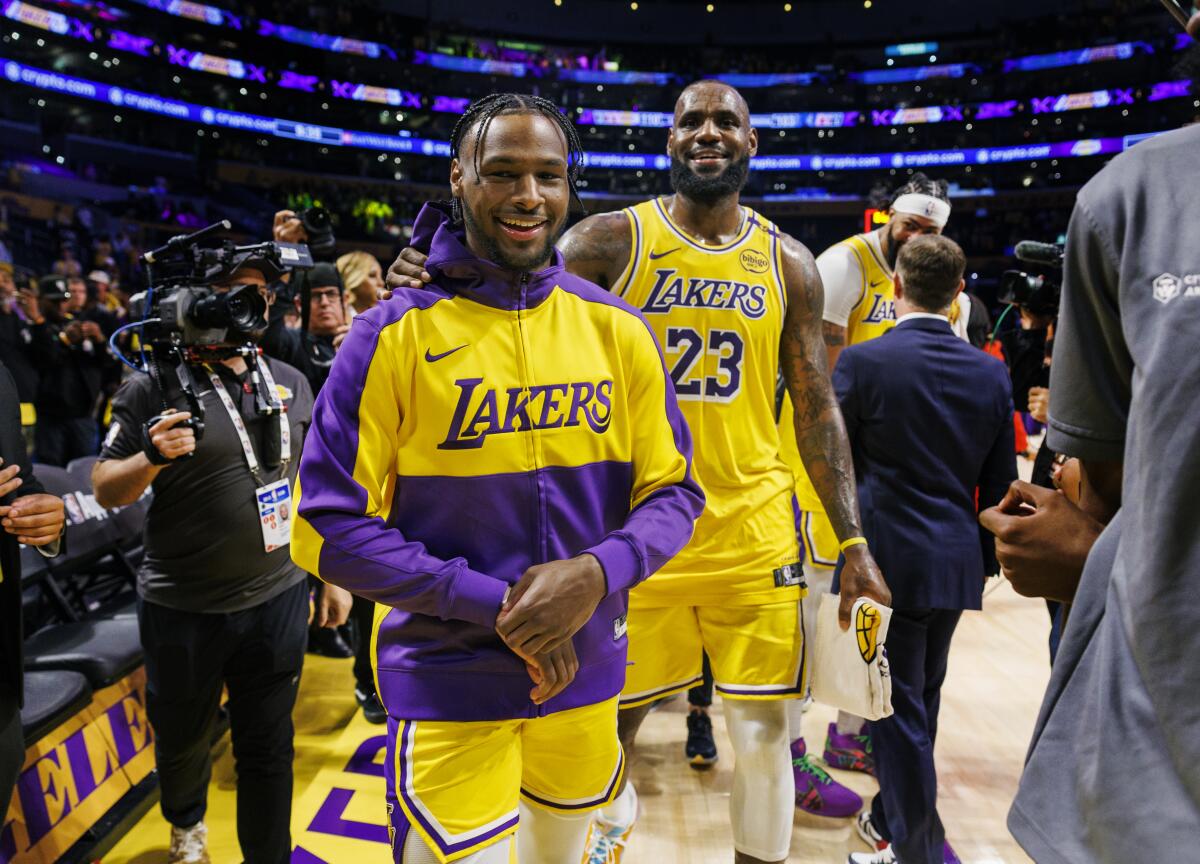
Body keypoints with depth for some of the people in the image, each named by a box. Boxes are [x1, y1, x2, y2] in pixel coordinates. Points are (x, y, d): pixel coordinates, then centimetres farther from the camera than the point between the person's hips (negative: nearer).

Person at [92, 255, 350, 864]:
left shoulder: (291, 382, 2)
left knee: (269, 747, 11)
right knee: (182, 737, 21)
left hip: (278, 597, 2)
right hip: (182, 608, -1)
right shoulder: (154, 388, -9)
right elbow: (106, 491, -6)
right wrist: (154, 457, -27)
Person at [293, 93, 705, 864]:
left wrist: (598, 573, -20)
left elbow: (673, 491, 0)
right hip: (449, 687, -4)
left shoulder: (617, 330, -2)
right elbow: (332, 527, -12)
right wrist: (497, 605, -19)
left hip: (588, 671, 4)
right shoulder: (394, 335, -11)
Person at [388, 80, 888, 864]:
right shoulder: (613, 241, -3)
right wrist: (434, 278, -30)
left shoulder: (788, 263, 5)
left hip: (754, 529, 2)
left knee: (764, 731, 8)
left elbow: (817, 407, 6)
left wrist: (854, 541, 1)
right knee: (616, 712, 15)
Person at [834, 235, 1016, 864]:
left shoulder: (862, 362, -13)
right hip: (957, 563, 6)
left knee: (899, 708, 7)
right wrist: (986, 558, 19)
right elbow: (999, 483, 7)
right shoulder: (990, 372, 2)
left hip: (887, 559, -6)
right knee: (920, 702, 20)